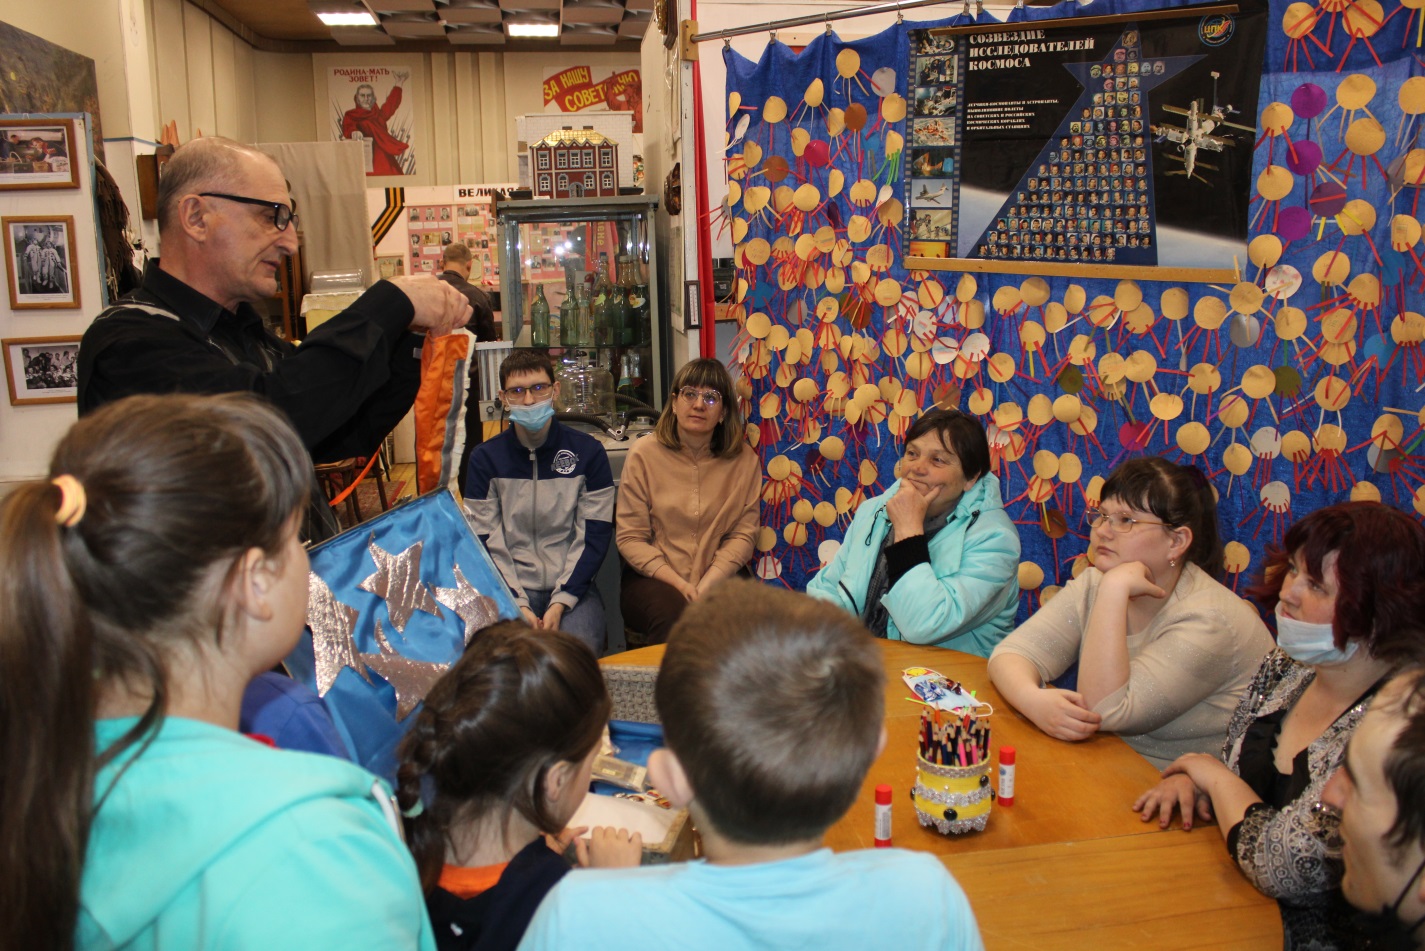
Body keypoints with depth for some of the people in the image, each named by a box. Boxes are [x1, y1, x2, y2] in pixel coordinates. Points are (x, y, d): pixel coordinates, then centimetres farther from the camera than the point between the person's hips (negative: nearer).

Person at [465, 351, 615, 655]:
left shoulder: (587, 452, 2)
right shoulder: (485, 458, 3)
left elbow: (595, 536, -1)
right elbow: (484, 543, 0)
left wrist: (561, 602, -13)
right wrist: (516, 605, -14)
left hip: (572, 585, 0)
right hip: (510, 587, 1)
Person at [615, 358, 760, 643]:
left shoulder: (743, 459, 3)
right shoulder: (644, 453, -1)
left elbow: (743, 534, 0)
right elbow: (630, 538, -3)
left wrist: (706, 585, -16)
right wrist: (679, 584, -15)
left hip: (720, 577, 2)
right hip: (652, 579, -1)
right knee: (673, 612, -34)